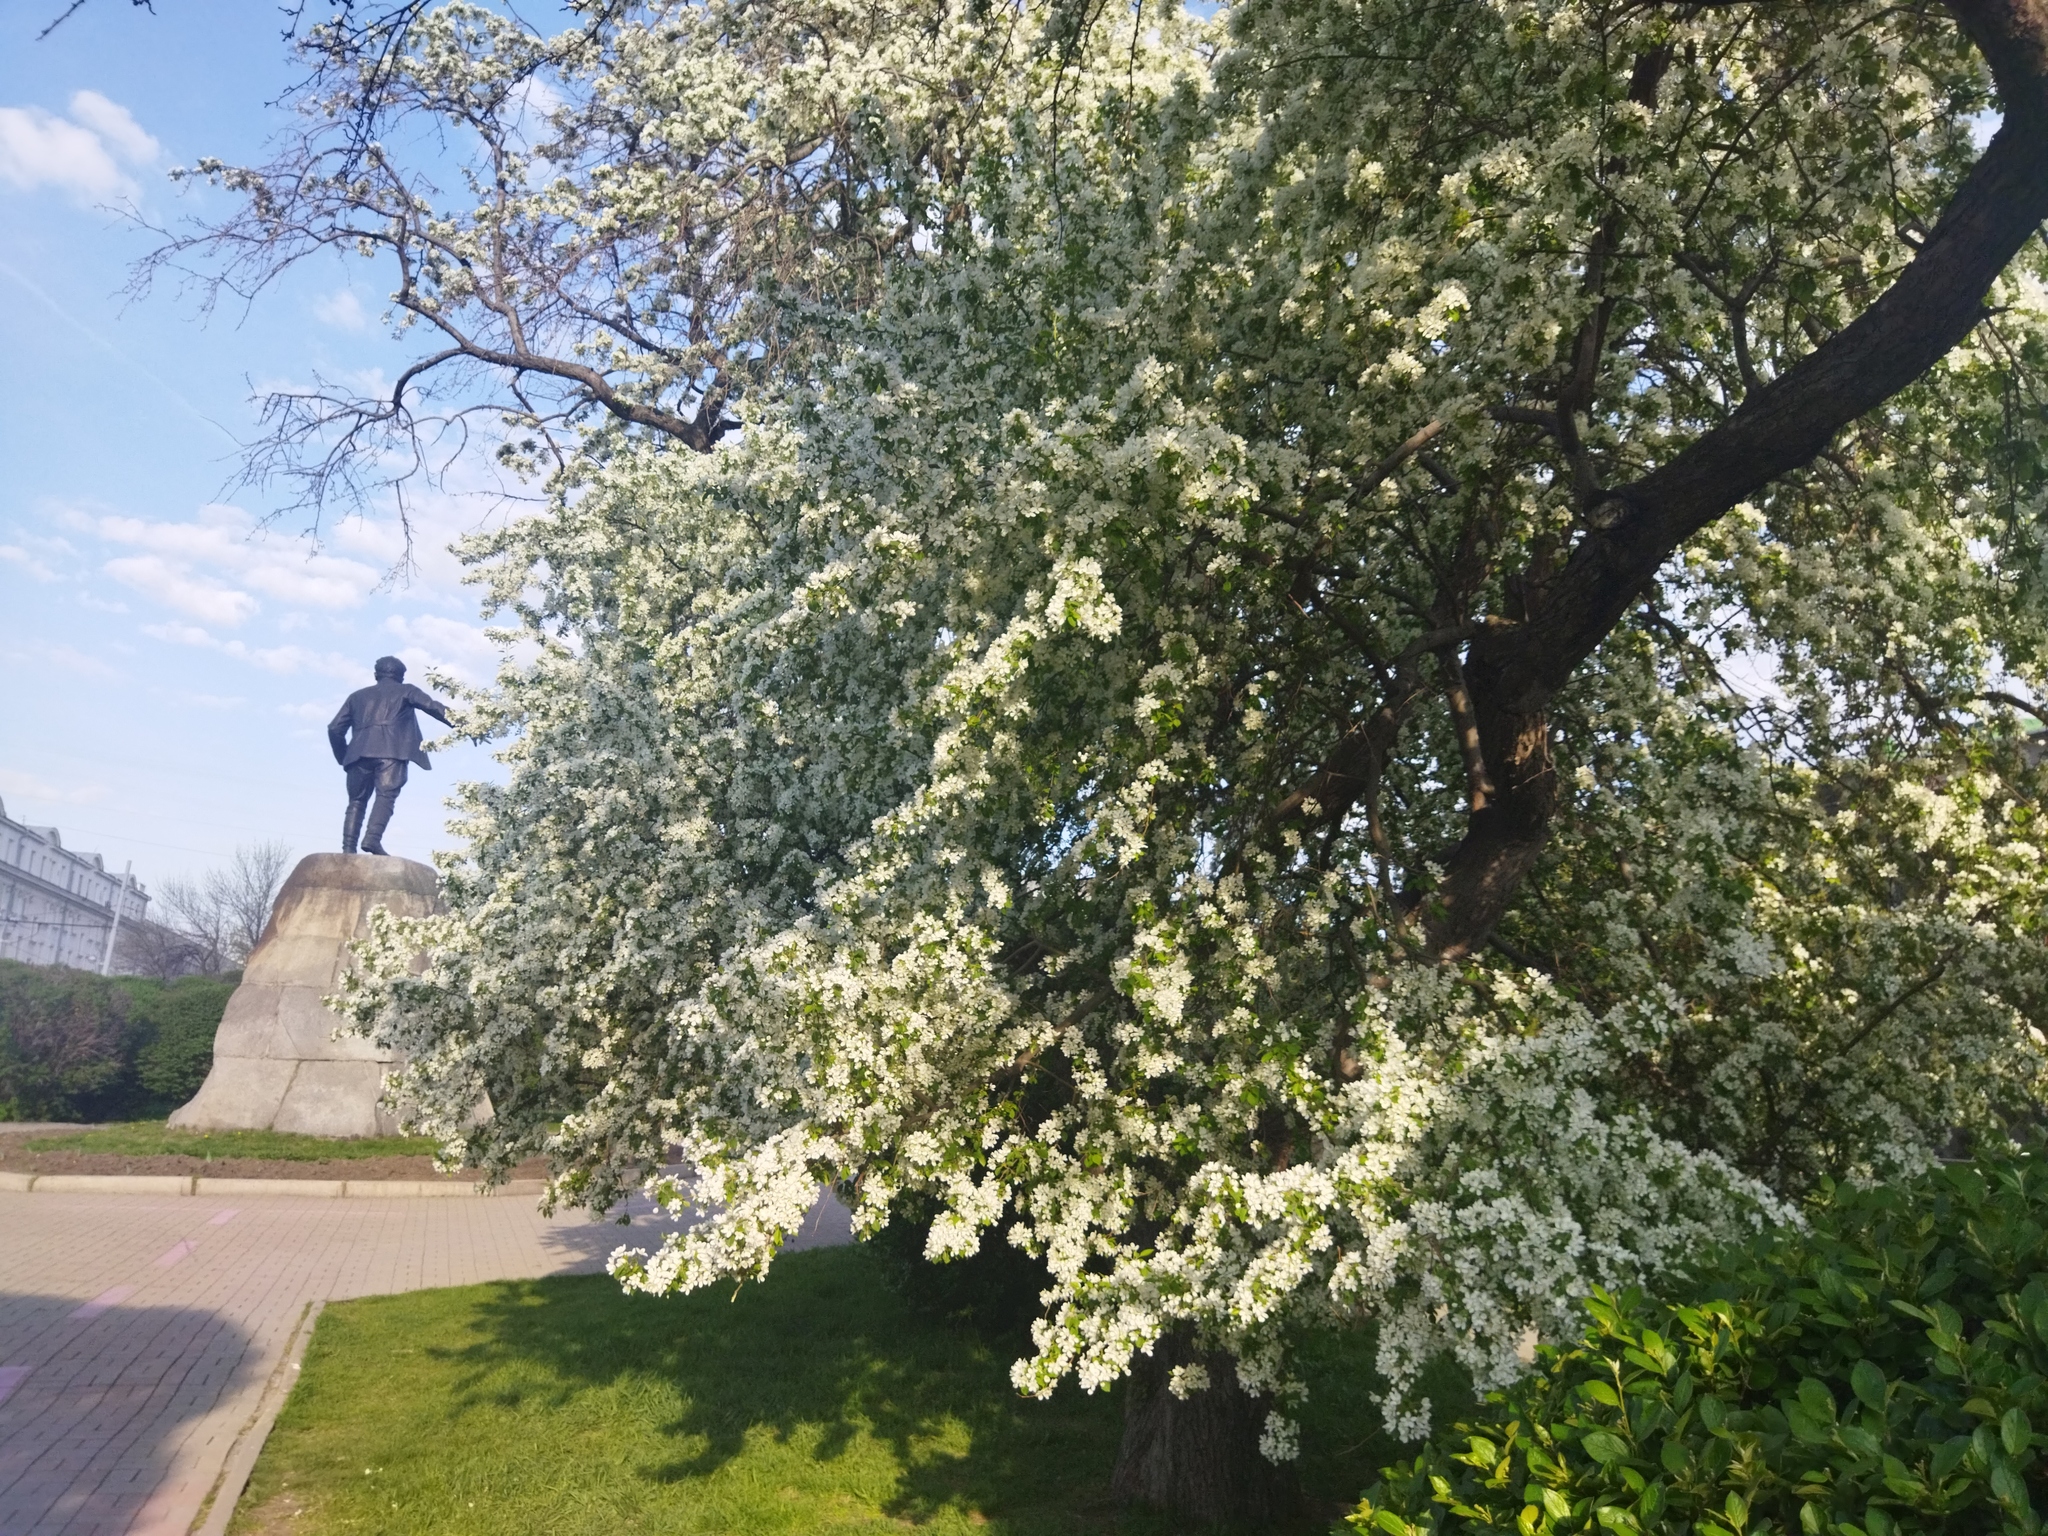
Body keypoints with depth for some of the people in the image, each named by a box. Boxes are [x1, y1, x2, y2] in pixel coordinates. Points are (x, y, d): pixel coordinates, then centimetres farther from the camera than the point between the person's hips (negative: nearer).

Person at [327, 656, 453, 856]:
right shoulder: (405, 690, 20)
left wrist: (343, 757, 30)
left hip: (361, 752, 3)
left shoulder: (358, 696, 29)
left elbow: (335, 728, 22)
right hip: (391, 751, -3)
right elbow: (431, 706, 3)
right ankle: (372, 838, -30)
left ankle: (348, 847, -4)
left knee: (357, 801, 8)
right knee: (386, 796, -11)